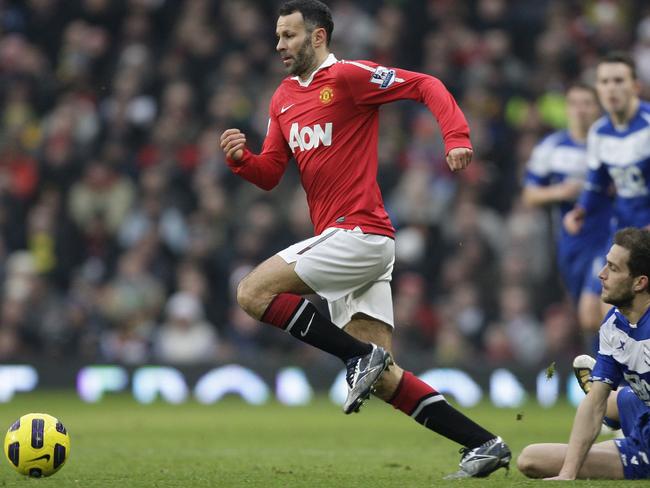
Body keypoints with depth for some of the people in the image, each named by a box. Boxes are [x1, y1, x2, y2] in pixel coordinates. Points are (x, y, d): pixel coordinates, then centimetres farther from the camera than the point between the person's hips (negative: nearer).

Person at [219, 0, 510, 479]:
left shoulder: (348, 76, -7)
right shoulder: (284, 98, 18)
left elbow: (426, 85, -10)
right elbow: (270, 174, 19)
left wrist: (457, 138, -24)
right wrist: (240, 158, -2)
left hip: (358, 234, -9)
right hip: (346, 242, 9)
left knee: (253, 292, -14)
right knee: (383, 377, 3)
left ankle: (360, 355, -11)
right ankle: (484, 444, 5)